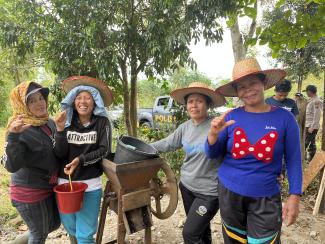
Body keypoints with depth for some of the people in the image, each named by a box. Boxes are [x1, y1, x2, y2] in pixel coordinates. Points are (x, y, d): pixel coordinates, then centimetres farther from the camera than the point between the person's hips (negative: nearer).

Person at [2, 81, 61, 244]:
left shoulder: (50, 123, 0)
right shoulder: (20, 129, -21)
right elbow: (12, 166, -31)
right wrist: (13, 136, -41)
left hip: (50, 187, 8)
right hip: (29, 191, -7)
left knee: (54, 224, 24)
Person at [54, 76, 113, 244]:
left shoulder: (102, 122, -7)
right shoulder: (67, 122, 0)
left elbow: (104, 150, -10)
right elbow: (59, 154, -5)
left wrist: (80, 160, -20)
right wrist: (60, 129, -18)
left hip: (90, 185, -3)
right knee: (71, 228, 22)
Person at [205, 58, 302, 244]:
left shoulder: (284, 118, -8)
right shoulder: (231, 117, -6)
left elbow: (293, 160, -3)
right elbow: (212, 154, -2)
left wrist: (294, 197, -7)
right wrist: (213, 133, -20)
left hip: (265, 198, -1)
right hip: (229, 192, 2)